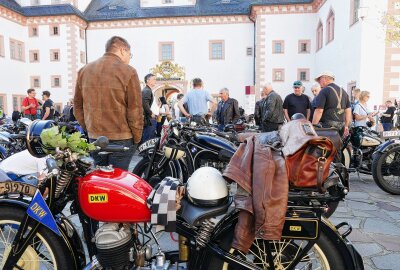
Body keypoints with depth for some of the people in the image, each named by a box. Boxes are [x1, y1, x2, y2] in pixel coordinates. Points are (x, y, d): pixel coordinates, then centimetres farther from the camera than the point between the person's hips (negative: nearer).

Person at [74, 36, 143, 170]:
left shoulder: (84, 70, 10)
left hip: (94, 138, 6)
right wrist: (137, 138, -2)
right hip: (121, 138, -5)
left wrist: (88, 129, 19)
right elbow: (135, 109, -11)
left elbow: (77, 106, 13)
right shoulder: (128, 71, -9)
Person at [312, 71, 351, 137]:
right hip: (341, 125, 8)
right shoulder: (343, 92, 17)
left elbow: (319, 110, -15)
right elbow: (348, 110, 17)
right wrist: (346, 126, 22)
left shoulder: (324, 91, -7)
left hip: (328, 125, -8)